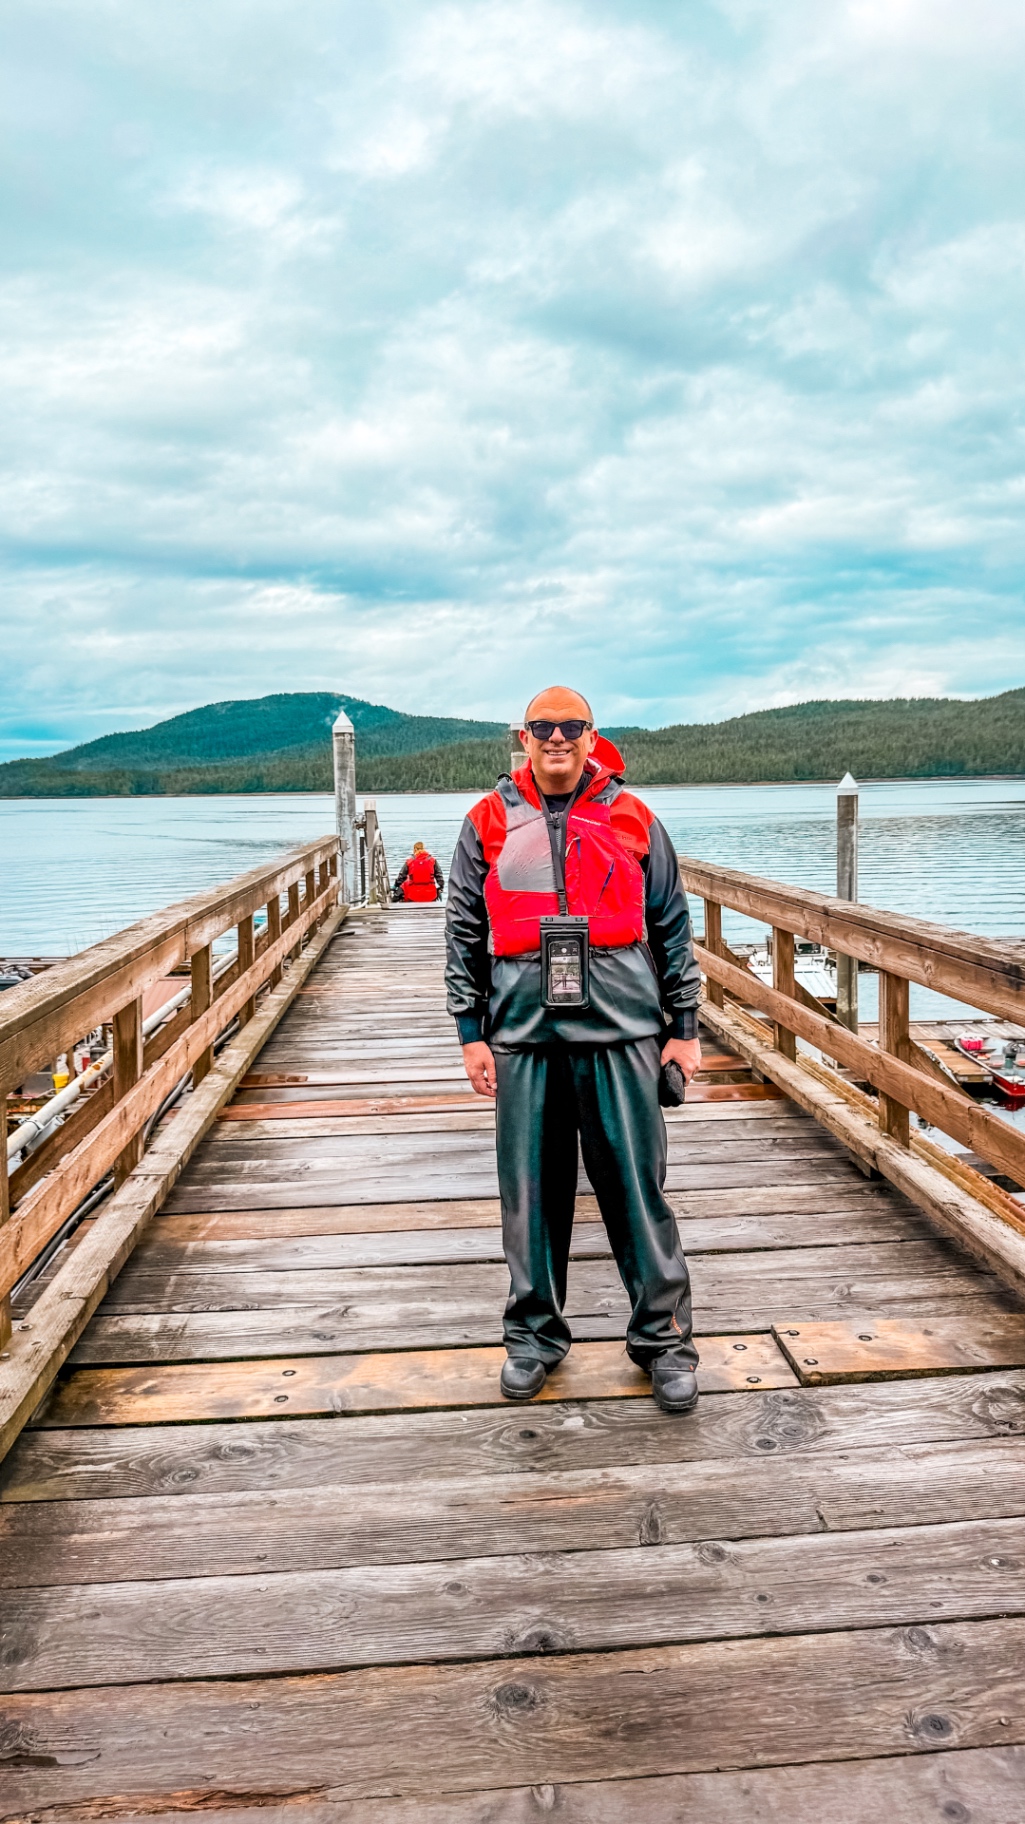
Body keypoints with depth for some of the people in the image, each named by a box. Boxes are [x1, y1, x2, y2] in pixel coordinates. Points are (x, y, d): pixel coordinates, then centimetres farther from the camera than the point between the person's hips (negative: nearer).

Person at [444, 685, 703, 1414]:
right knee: (531, 1190, 8)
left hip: (620, 1032, -1)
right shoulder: (489, 822, 7)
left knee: (637, 1186, 3)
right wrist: (471, 1032, 4)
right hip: (524, 1035, 1)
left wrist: (684, 1026, 6)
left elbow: (673, 928, 9)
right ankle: (536, 1333, 24)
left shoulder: (632, 819, 6)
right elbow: (464, 935, 9)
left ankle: (662, 1335, 18)